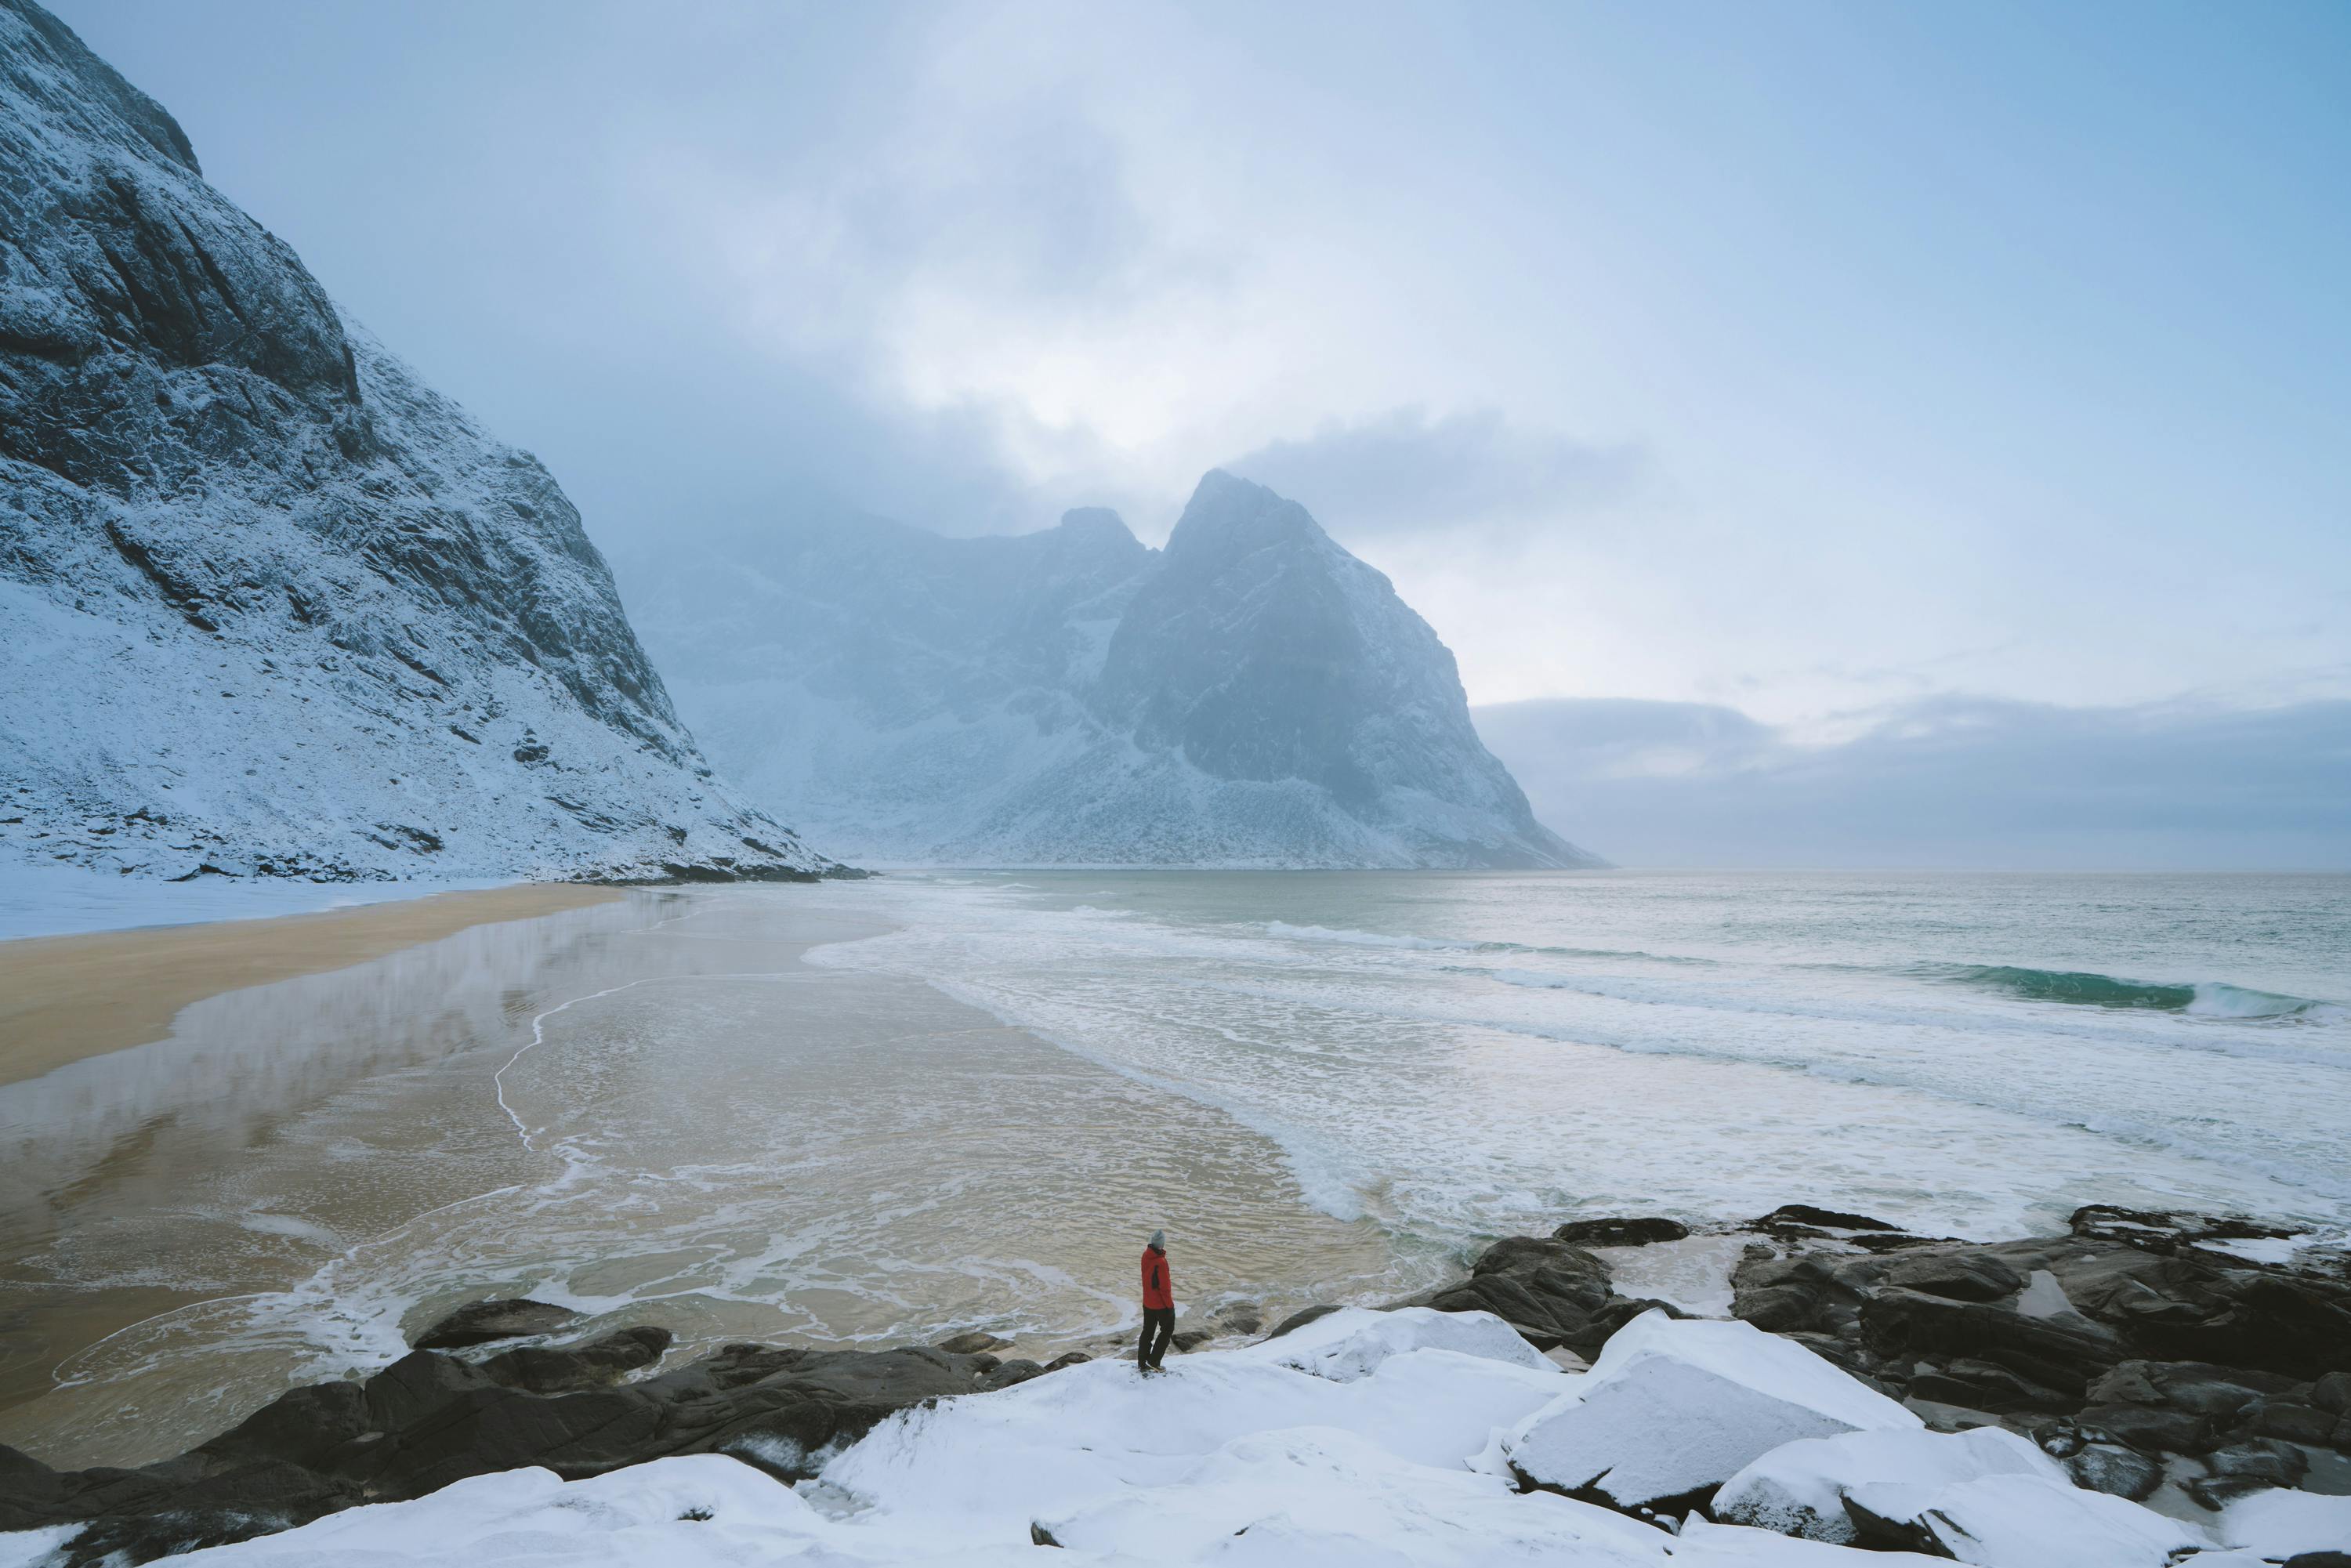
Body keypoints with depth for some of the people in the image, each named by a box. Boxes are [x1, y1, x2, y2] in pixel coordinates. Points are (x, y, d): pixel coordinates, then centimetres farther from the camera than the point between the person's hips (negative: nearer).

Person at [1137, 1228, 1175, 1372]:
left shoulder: (1146, 1255, -5)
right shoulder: (1160, 1262, -29)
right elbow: (1164, 1287, -23)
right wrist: (1170, 1305, -12)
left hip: (1147, 1302, 7)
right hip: (1161, 1305, -7)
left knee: (1148, 1332, 19)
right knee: (1167, 1330, 13)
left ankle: (1142, 1363, 25)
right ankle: (1153, 1361, 12)